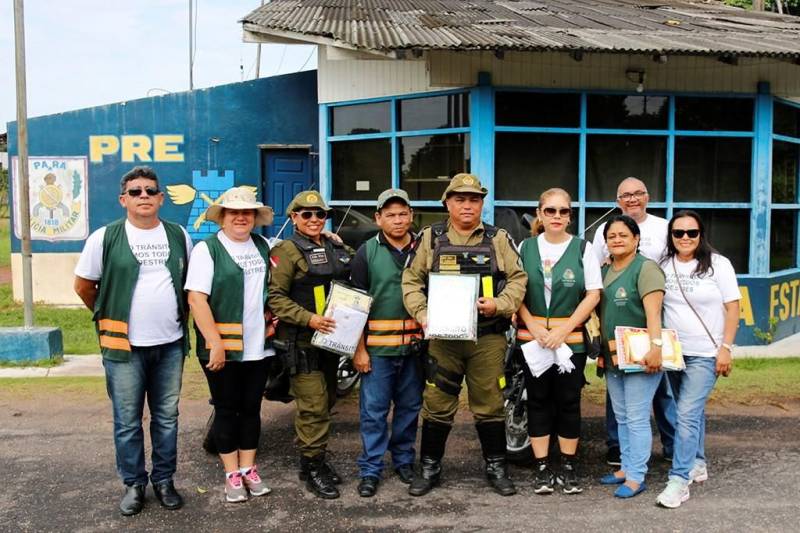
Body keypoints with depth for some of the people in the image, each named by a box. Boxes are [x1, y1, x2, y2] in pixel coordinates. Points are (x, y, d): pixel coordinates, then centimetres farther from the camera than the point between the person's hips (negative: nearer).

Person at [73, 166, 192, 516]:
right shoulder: (105, 237, -3)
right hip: (125, 347, -3)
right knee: (128, 421, 6)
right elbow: (83, 286, 5)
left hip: (171, 345, 3)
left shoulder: (179, 236, 6)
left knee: (167, 418, 11)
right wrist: (109, 318, 10)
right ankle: (134, 484, 22)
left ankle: (164, 480, 26)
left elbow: (190, 281, 18)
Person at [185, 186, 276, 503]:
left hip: (259, 346, 5)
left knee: (251, 408, 12)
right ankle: (232, 474, 17)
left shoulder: (262, 246, 9)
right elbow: (196, 299, -14)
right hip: (222, 348, -4)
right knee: (227, 409, 6)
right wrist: (215, 343, -19)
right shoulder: (207, 249, -7)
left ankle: (249, 469, 24)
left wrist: (271, 316, 5)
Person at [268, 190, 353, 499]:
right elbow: (274, 297, -15)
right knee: (313, 407, -8)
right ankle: (312, 467, 6)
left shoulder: (337, 247, 13)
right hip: (302, 343, -7)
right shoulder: (286, 251, -8)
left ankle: (316, 459, 29)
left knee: (327, 402, 15)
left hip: (331, 339, 7)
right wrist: (309, 318, -23)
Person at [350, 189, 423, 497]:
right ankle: (370, 470, 13)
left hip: (414, 344, 3)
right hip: (377, 345, -2)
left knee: (409, 406, 12)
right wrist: (359, 349, -6)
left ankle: (403, 460, 29)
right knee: (374, 410, 2)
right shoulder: (367, 252, 1)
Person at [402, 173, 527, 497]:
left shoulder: (499, 239, 8)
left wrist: (499, 305, -12)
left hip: (488, 338, 0)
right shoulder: (430, 238, 7)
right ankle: (429, 468, 21)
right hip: (442, 337, 0)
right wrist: (421, 313, -9)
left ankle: (496, 467, 23)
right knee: (437, 405, 5)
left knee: (489, 404, 7)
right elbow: (412, 280, 6)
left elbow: (517, 278, 5)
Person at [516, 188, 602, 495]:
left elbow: (593, 294, -4)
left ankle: (568, 467, 18)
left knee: (568, 401, 5)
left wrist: (563, 330, -12)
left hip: (571, 339, -1)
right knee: (538, 401, 6)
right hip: (532, 338, 1)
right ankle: (542, 469, 15)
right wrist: (533, 326, -11)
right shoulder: (525, 247, 5)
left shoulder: (583, 248, 1)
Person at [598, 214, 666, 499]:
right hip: (612, 357, 8)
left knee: (636, 418, -4)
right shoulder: (604, 271, 15)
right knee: (621, 418, 16)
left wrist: (655, 346, -27)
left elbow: (653, 312, -18)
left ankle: (636, 477, 4)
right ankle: (626, 467, 27)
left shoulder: (646, 268, -8)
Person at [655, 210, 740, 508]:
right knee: (692, 411, 18)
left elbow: (732, 308, -5)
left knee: (687, 414, -12)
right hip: (673, 352, 4)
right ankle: (698, 463, 35)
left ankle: (679, 480, -8)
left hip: (705, 354, -4)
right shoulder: (664, 266, 3)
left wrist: (725, 348, -11)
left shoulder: (717, 265, -6)